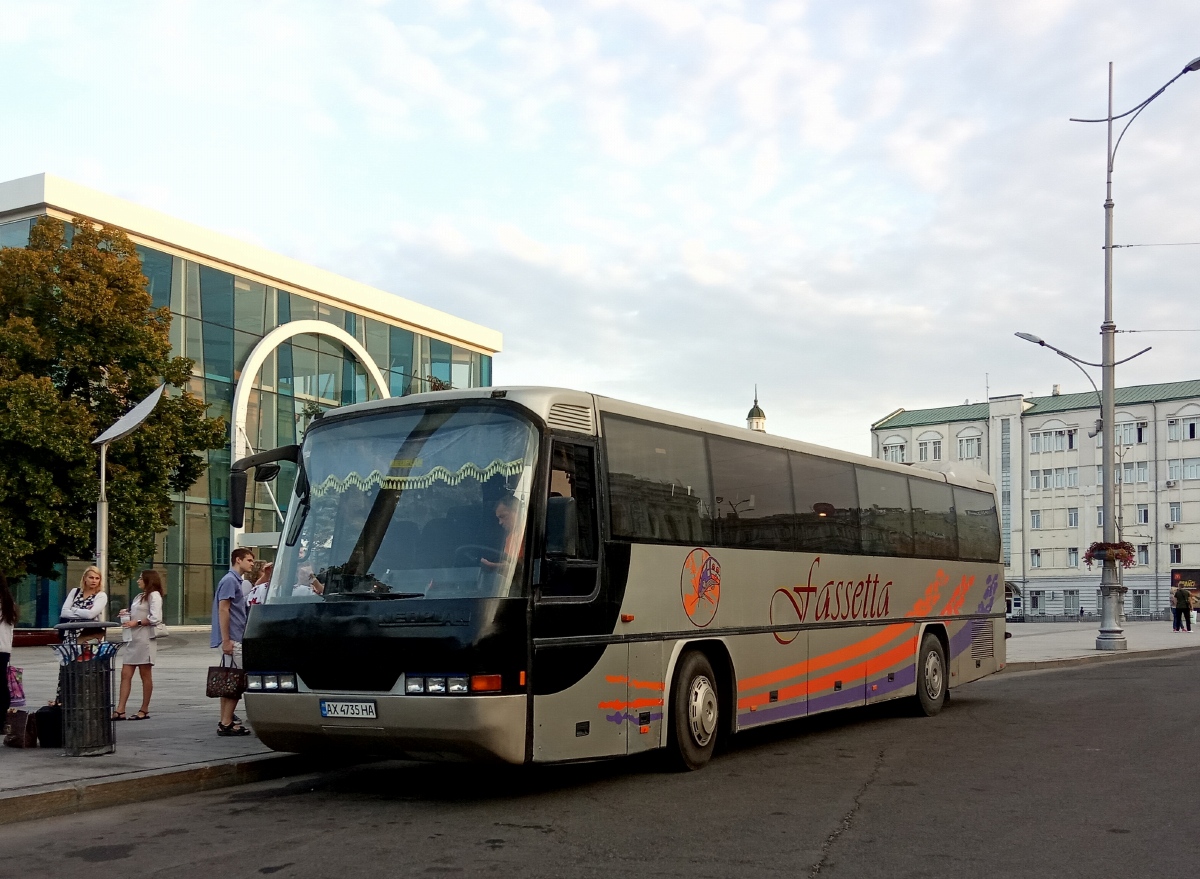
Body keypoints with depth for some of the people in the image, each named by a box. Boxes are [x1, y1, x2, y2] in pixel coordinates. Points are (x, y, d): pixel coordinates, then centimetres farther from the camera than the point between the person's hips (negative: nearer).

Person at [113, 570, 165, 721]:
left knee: (145, 675, 0)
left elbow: (156, 618, -17)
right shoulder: (139, 597, 20)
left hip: (145, 639, -9)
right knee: (125, 674, 2)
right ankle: (120, 711, 0)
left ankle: (144, 710, 6)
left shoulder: (154, 595, -6)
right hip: (133, 639, 9)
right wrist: (126, 613, 5)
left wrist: (137, 623, -13)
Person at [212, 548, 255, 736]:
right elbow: (223, 610, -18)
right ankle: (226, 723, -8)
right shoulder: (230, 580, -12)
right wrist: (226, 640, -21)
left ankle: (226, 720, 15)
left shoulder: (236, 581, 18)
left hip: (235, 639, 10)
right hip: (232, 640, -10)